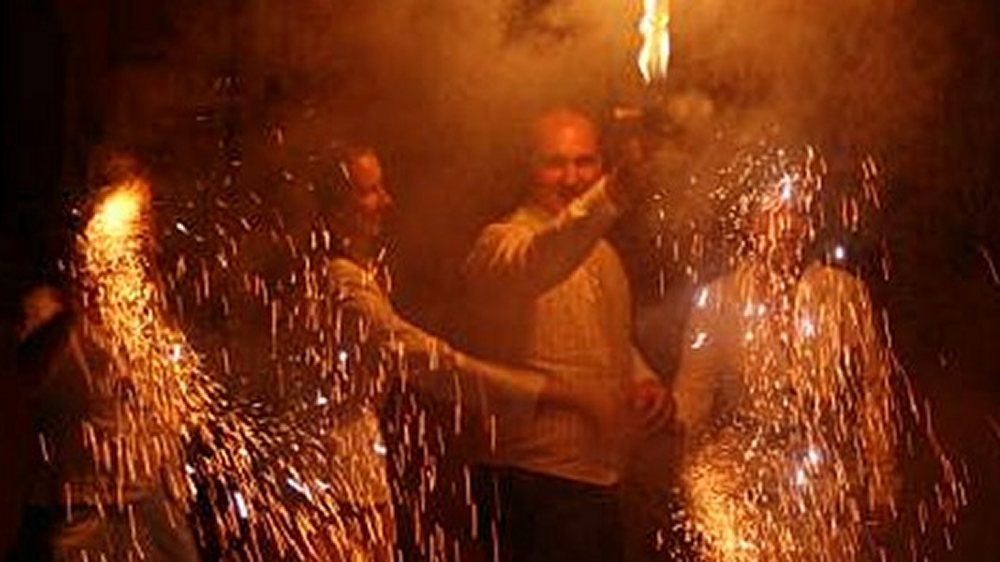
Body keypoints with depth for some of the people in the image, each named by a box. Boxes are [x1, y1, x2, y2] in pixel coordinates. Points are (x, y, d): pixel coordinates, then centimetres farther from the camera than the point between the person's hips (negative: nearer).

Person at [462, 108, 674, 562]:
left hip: (599, 485, 8)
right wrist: (614, 194, -55)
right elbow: (536, 263, -38)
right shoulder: (501, 243, -13)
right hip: (536, 491, -8)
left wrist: (643, 381, 4)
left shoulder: (602, 252, 14)